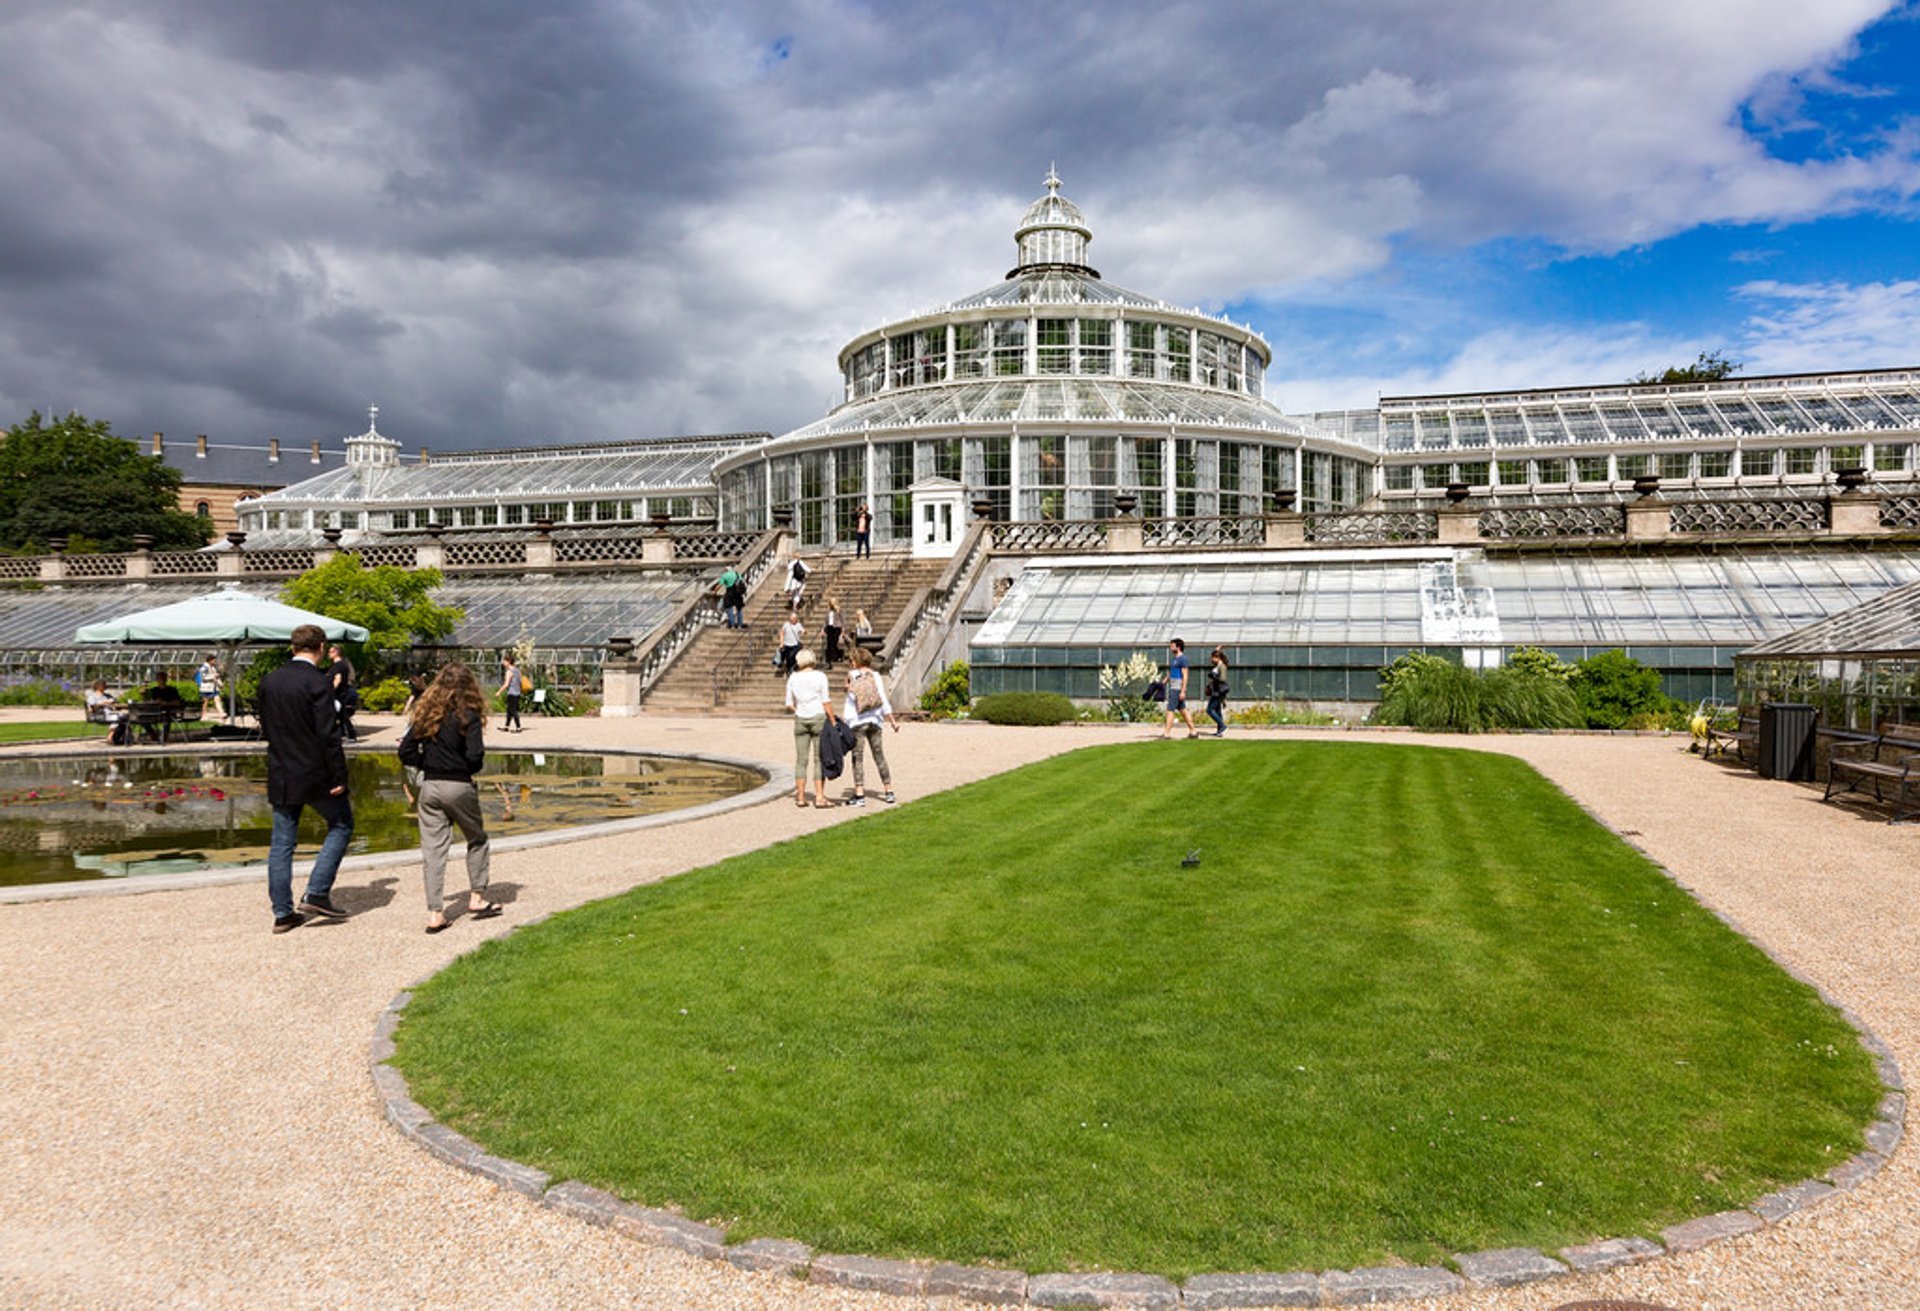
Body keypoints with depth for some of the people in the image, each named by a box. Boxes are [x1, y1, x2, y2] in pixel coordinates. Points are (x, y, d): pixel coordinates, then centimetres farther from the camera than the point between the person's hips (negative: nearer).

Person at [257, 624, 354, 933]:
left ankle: (282, 913, 14)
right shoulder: (318, 683, -16)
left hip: (280, 776, 6)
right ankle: (316, 894, 5)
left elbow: (265, 727, 12)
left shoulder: (269, 681, 5)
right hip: (315, 774, -6)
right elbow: (328, 734, -18)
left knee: (281, 844, 10)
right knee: (341, 826, 13)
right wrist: (339, 777, -13)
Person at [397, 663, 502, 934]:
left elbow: (405, 752, 2)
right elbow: (475, 756, -16)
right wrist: (468, 769, 5)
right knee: (477, 841, 18)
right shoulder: (468, 716, -9)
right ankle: (477, 897, 20)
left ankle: (435, 913, 3)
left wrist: (428, 764, 11)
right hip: (459, 787, -3)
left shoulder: (425, 714, 4)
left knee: (432, 850, 4)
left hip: (429, 787, 4)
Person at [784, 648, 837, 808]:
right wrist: (833, 722, -3)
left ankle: (800, 797, 8)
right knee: (819, 759, 1)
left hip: (801, 720, 3)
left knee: (801, 760, 7)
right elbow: (826, 703, -8)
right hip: (819, 718, -3)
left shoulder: (793, 678, 4)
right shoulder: (819, 676, -5)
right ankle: (819, 797, -1)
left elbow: (789, 705, 6)